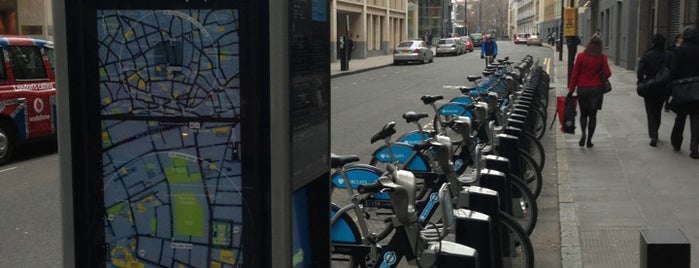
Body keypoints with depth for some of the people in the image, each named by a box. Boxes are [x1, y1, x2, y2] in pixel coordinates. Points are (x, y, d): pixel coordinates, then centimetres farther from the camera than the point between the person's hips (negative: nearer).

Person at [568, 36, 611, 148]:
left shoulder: (581, 56, -5)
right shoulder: (602, 57, -5)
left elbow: (575, 74, -3)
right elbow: (607, 73, -5)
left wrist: (571, 89, 2)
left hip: (582, 88, 0)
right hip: (596, 88, 0)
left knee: (583, 114, 13)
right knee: (593, 115, 9)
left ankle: (583, 133, -13)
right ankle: (589, 140, 8)